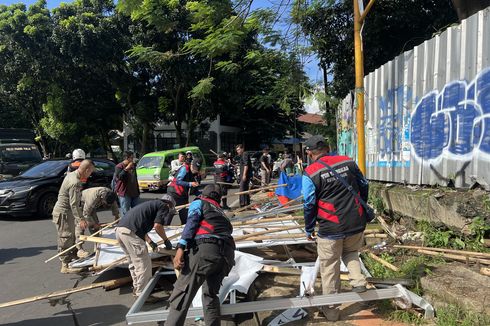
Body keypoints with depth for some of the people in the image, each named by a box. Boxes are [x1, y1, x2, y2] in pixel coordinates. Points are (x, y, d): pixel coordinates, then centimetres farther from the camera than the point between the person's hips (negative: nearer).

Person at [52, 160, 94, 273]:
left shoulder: (71, 175, 6)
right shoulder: (75, 183, -26)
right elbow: (74, 204, -28)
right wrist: (80, 219, -27)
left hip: (65, 211, 10)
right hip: (63, 213, -10)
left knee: (71, 237, 20)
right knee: (66, 238, -3)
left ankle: (73, 257, 34)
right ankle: (65, 265, 4)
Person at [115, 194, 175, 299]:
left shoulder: (152, 204, 29)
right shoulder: (163, 206, 5)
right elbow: (157, 226, -7)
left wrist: (150, 242, 29)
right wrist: (166, 240, 7)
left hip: (119, 230, 9)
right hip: (130, 233, -9)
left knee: (134, 262, 24)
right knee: (143, 264, 2)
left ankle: (137, 287, 37)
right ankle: (141, 294, 11)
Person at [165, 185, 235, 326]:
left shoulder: (199, 202, 21)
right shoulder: (222, 213, 36)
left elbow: (192, 221, 1)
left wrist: (181, 247, -11)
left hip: (205, 249, -6)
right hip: (228, 254, 6)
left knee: (181, 296, -4)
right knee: (211, 294, 24)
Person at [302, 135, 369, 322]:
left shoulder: (310, 173, -10)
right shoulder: (348, 162, 2)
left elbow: (309, 205, -7)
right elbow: (364, 186, 12)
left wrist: (309, 230, 6)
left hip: (331, 229, -4)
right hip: (357, 224, 4)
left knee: (329, 267, 11)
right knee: (351, 253, 31)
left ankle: (331, 308, 23)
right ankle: (358, 282, 12)